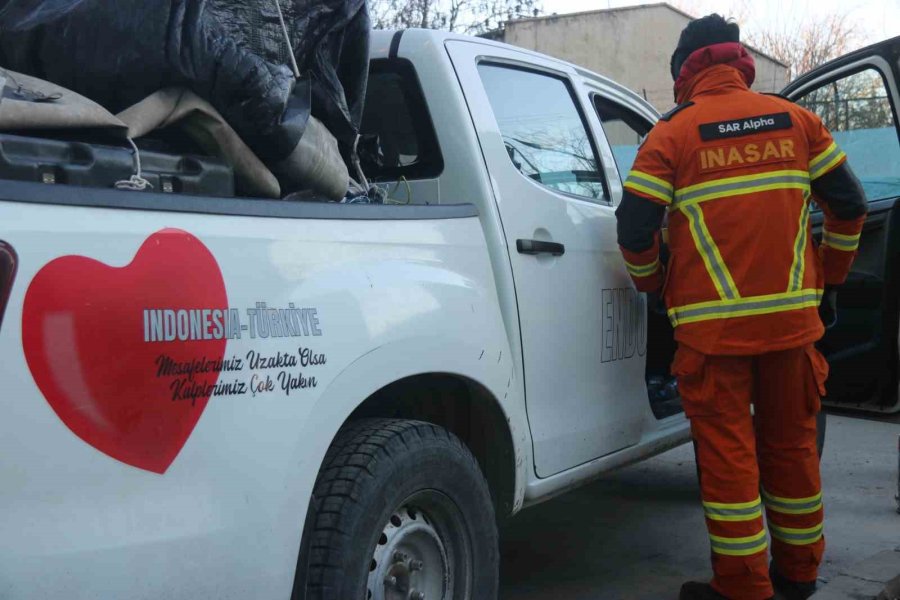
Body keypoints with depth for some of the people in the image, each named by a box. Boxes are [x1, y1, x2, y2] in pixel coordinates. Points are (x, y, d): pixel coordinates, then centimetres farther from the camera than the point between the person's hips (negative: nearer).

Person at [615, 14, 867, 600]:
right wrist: (831, 273, 23)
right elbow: (849, 205, 8)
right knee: (792, 444, 16)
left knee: (728, 452, 5)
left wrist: (651, 282, 11)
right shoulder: (796, 119, 6)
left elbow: (634, 227, -9)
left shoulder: (672, 133, -5)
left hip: (713, 326, -4)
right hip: (792, 318, 4)